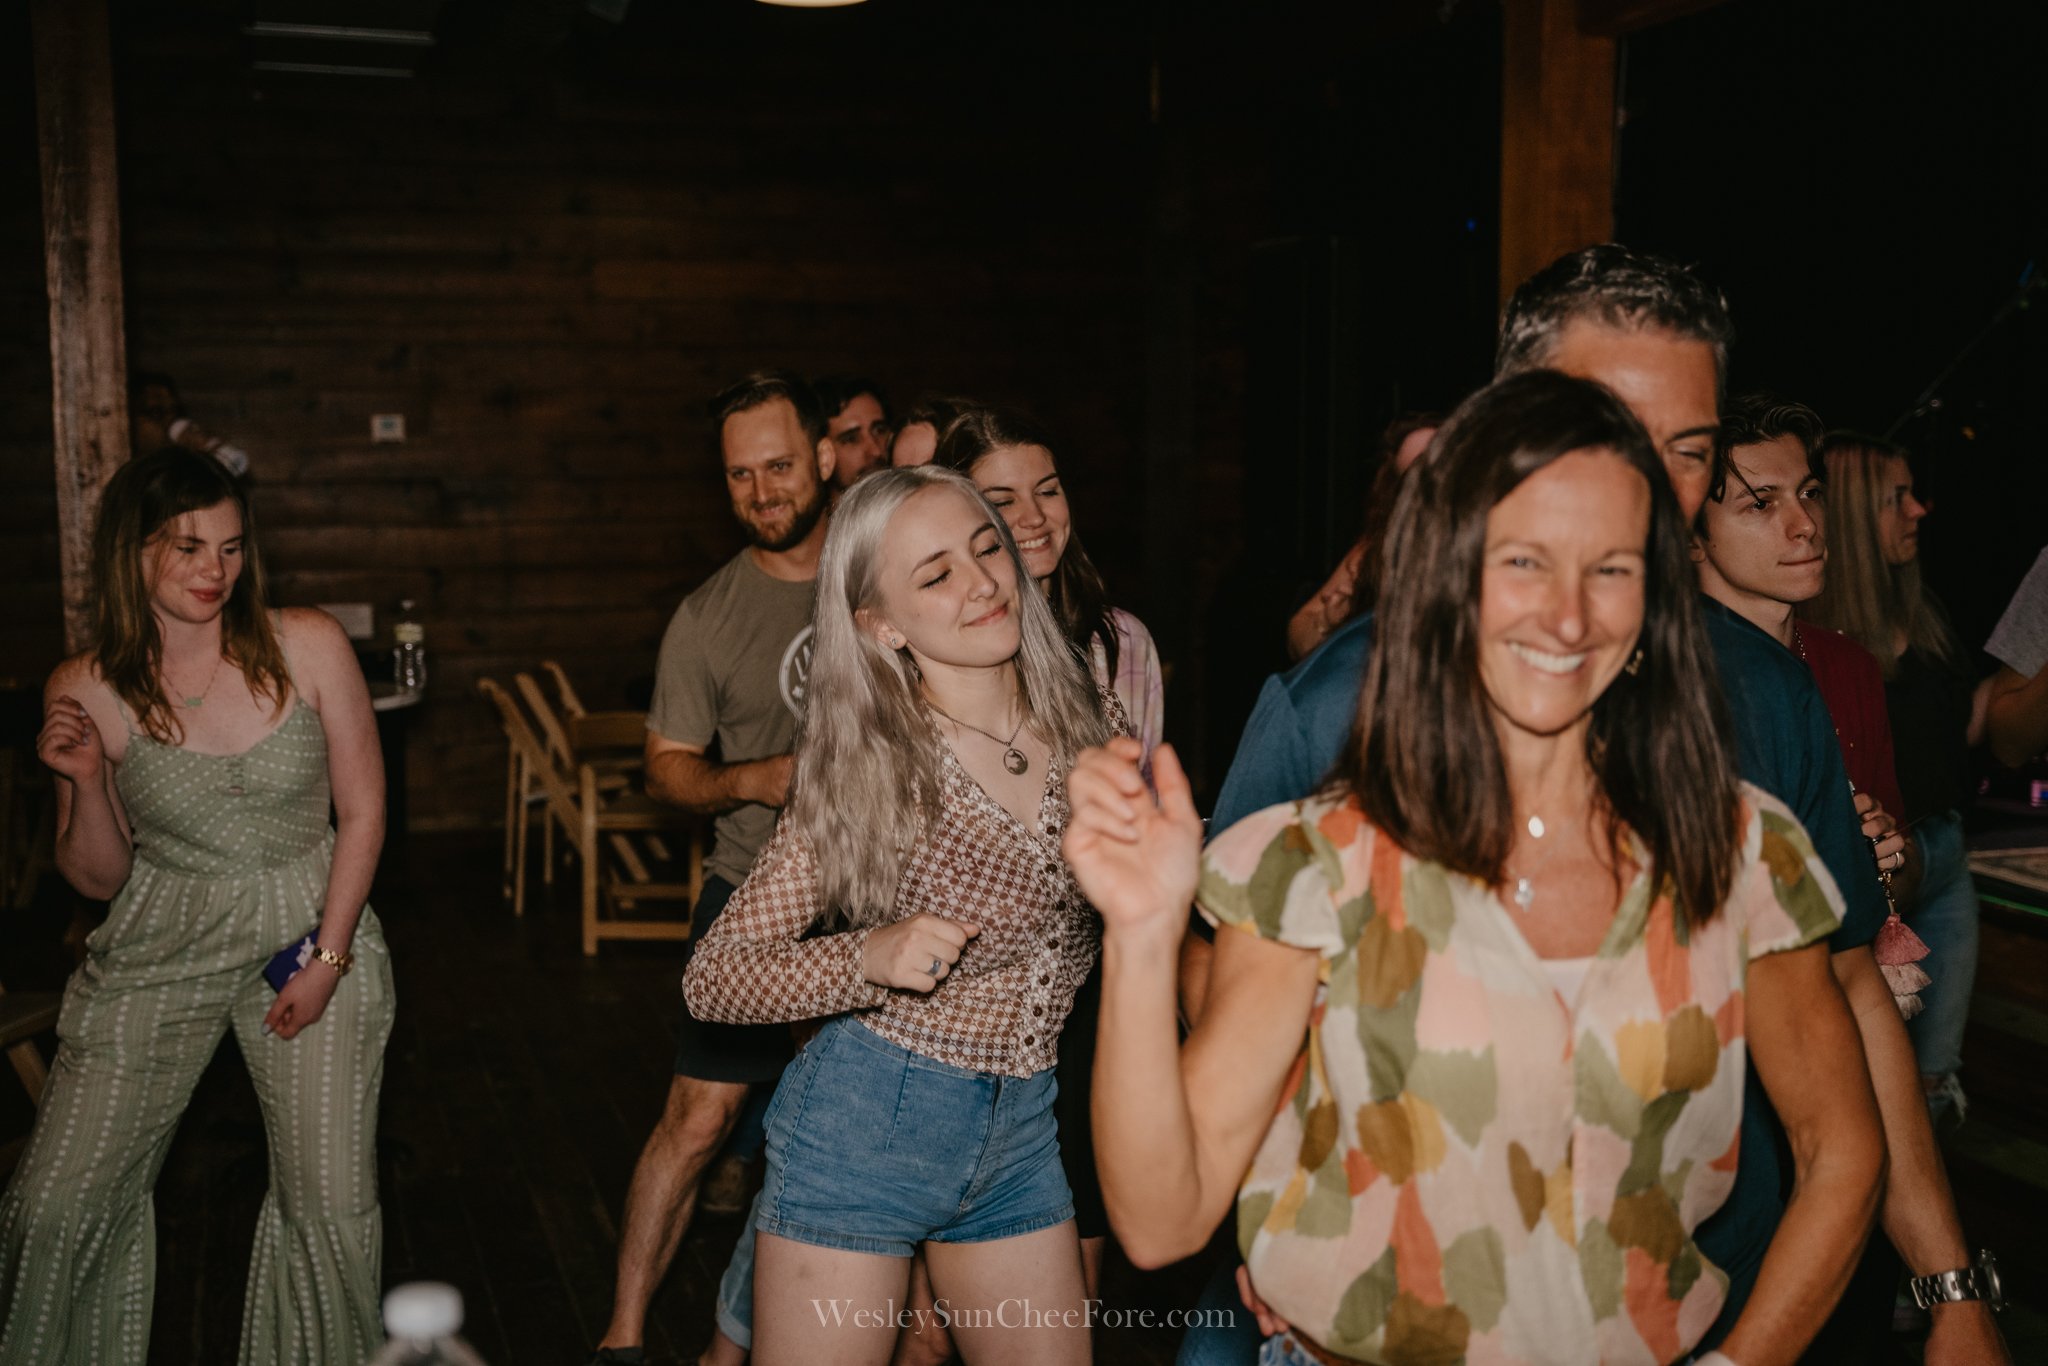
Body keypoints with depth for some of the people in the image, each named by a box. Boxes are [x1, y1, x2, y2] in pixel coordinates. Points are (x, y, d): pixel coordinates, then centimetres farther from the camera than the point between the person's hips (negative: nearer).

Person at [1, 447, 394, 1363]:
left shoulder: (308, 648, -9)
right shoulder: (85, 691, -6)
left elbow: (362, 811, -1)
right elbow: (97, 879, 3)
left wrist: (329, 956, -7)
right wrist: (84, 781, -16)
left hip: (314, 927, -1)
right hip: (159, 945, 1)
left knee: (334, 1207, -3)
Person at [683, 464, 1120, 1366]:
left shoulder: (1097, 727, -3)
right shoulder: (866, 772, -14)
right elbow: (711, 979, -13)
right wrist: (869, 959, -26)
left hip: (1024, 1130, 4)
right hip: (865, 1125, -4)